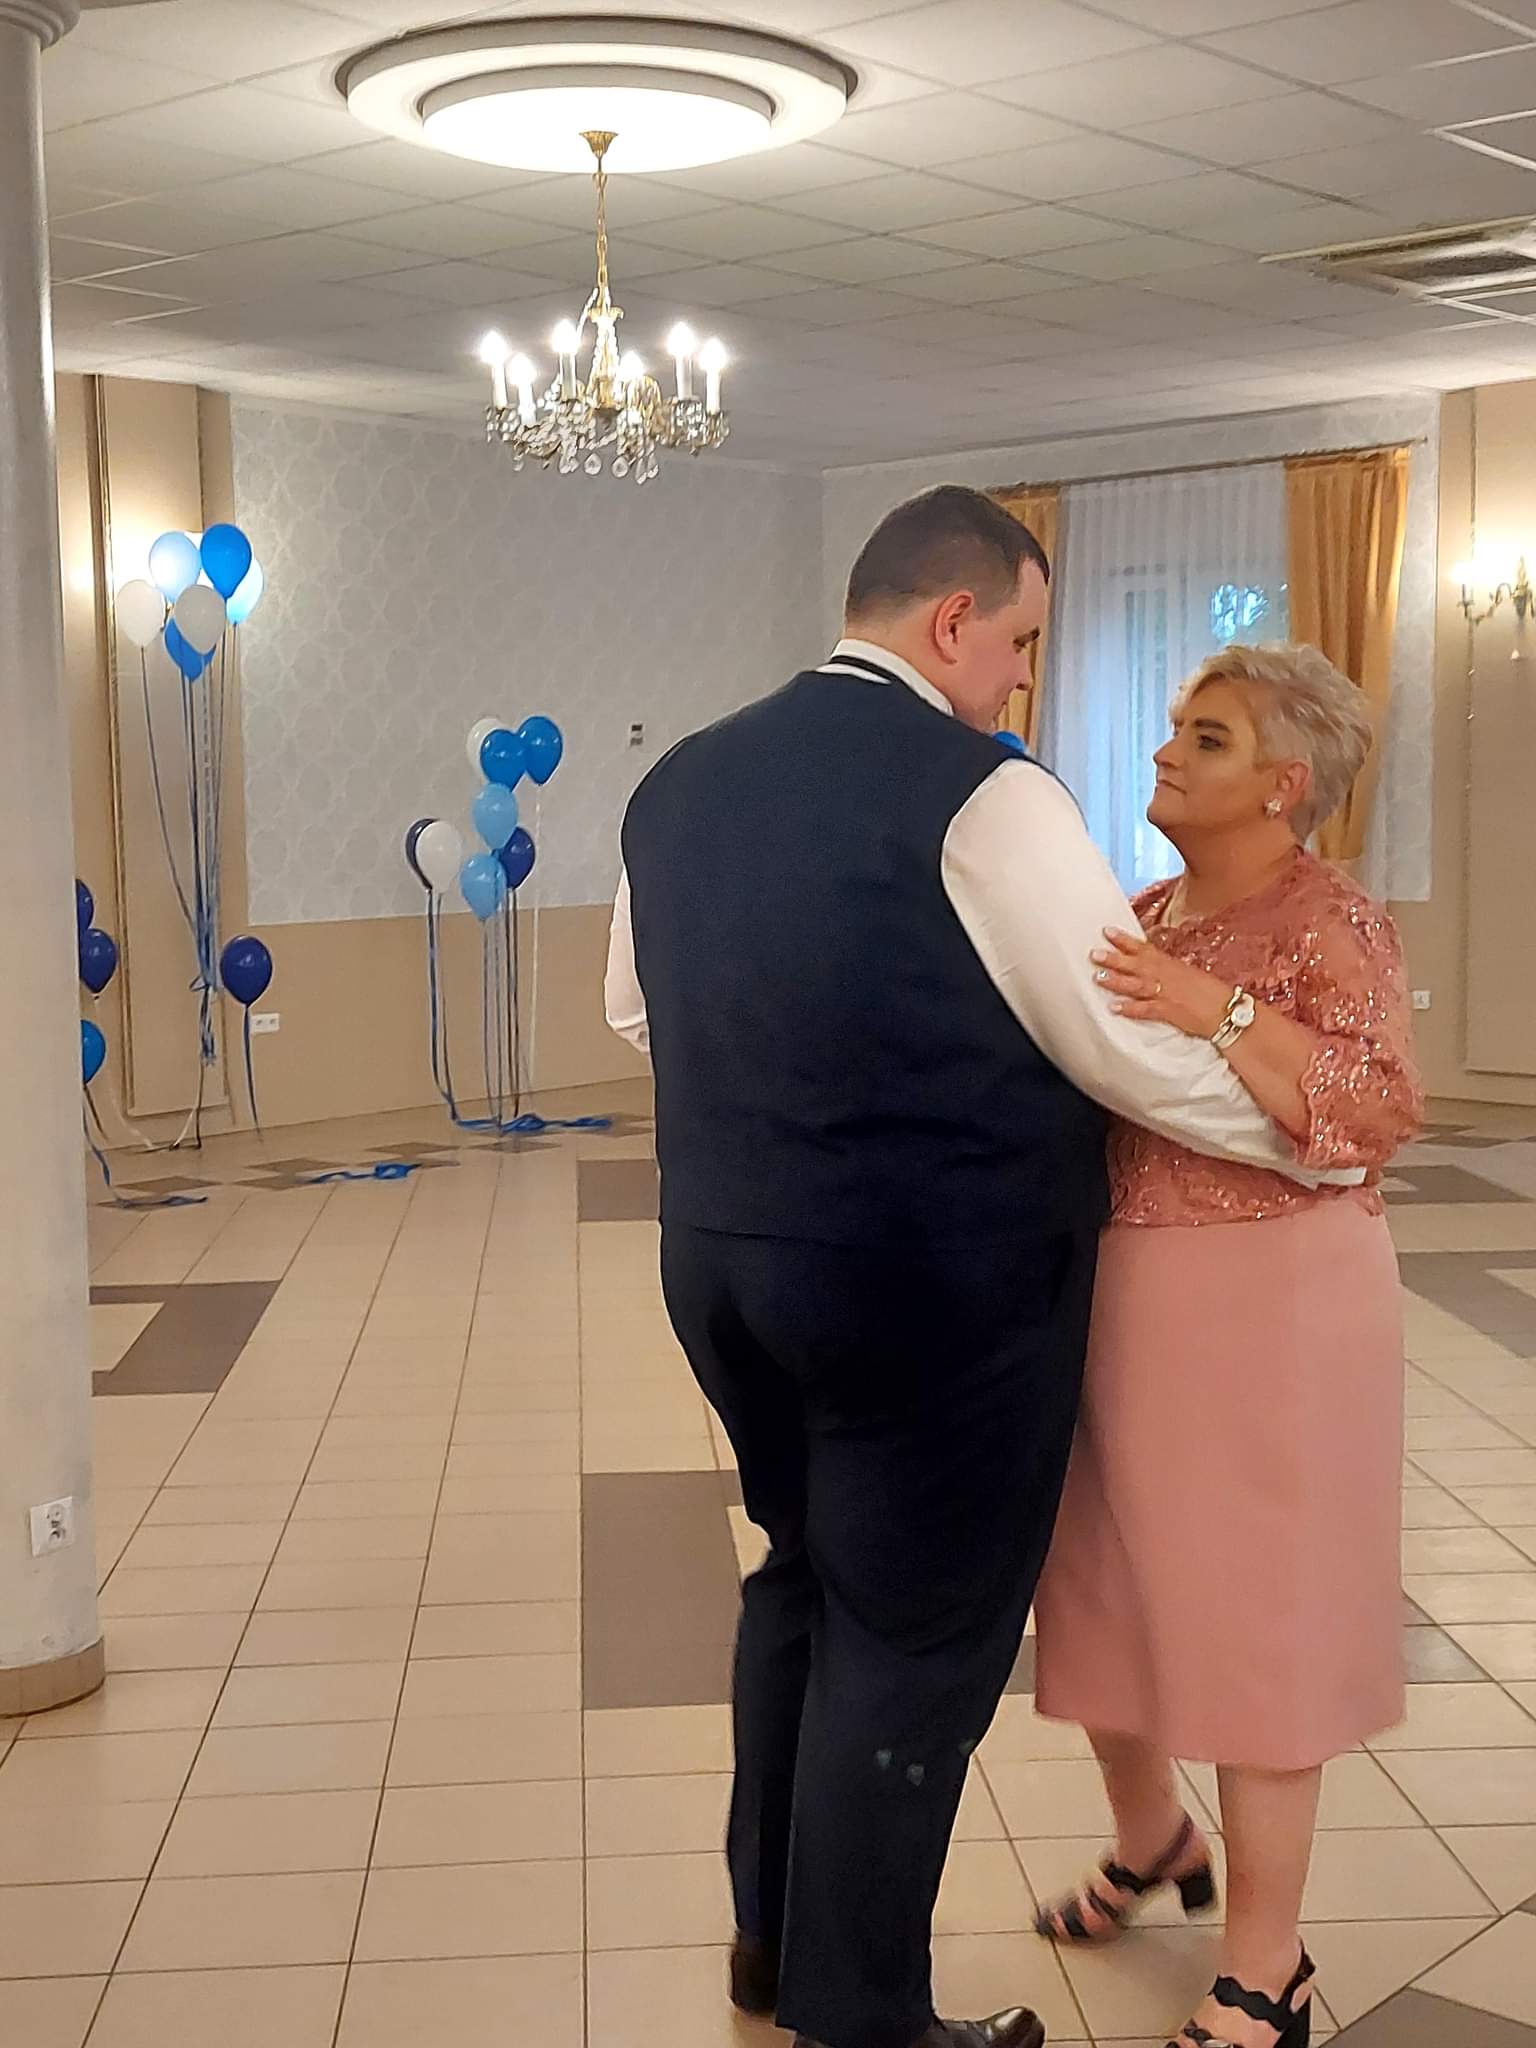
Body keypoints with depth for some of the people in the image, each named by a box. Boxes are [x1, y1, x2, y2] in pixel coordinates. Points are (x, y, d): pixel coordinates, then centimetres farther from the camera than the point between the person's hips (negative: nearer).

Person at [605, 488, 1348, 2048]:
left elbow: (636, 1011, 17)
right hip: (938, 1284, -7)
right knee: (913, 1638, 8)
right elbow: (1145, 1051, -15)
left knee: (800, 1582, 24)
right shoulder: (981, 796, -17)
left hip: (722, 1262, 7)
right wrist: (1322, 1146, 0)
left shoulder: (678, 784, 4)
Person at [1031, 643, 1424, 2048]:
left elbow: (1379, 1117, -21)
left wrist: (1226, 1017, -29)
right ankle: (1151, 1839, 44)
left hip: (1263, 1310, -7)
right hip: (1111, 1300, 7)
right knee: (1115, 1585, 17)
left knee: (1249, 1609, 2)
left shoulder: (1332, 923, -10)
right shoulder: (1140, 921, 11)